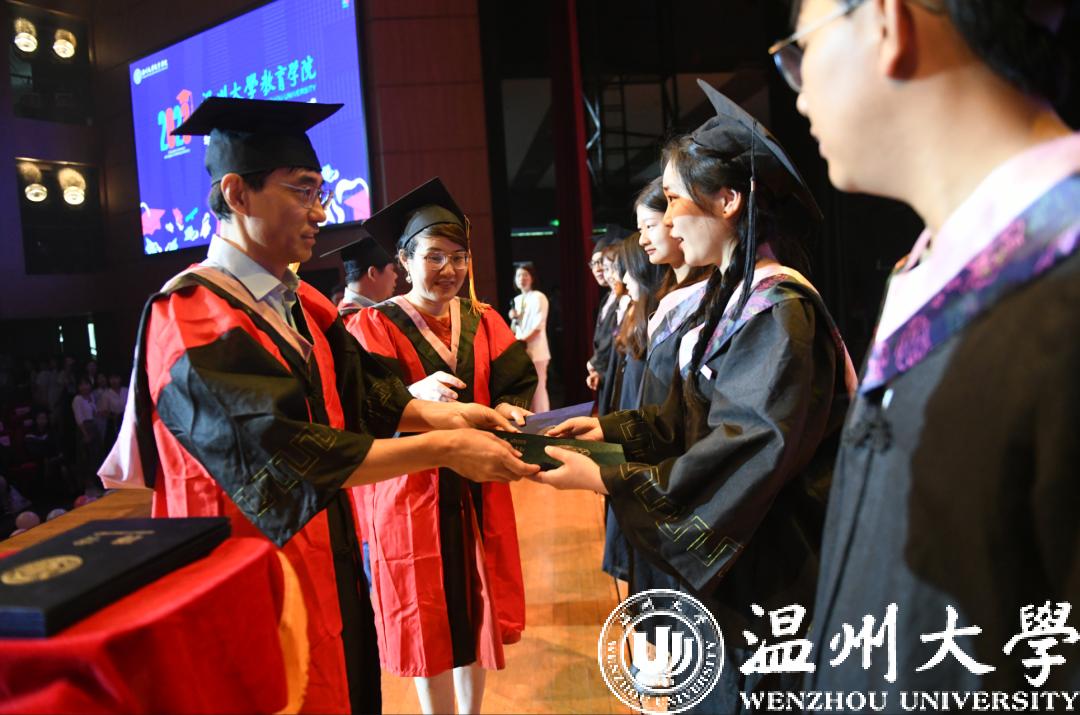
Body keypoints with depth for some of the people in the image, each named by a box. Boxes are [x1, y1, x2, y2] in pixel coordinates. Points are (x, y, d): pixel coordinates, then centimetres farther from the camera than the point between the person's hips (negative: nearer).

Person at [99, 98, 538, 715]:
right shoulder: (194, 320, -21)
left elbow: (360, 390, 7)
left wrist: (440, 414, -11)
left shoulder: (299, 304, 6)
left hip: (326, 561, 8)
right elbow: (290, 457, -28)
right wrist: (442, 449, -25)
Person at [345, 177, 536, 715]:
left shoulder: (485, 322, 7)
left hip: (477, 492, 4)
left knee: (475, 609, 16)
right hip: (411, 496, -4)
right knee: (428, 620, 7)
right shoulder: (375, 328, -7)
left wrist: (506, 412, -22)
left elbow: (519, 383, 0)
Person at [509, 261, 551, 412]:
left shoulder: (538, 297, -5)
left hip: (535, 350, -7)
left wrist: (522, 340, -16)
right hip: (520, 351, 7)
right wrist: (514, 319, -2)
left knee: (538, 388, -8)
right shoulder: (517, 300, 16)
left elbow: (538, 326, -11)